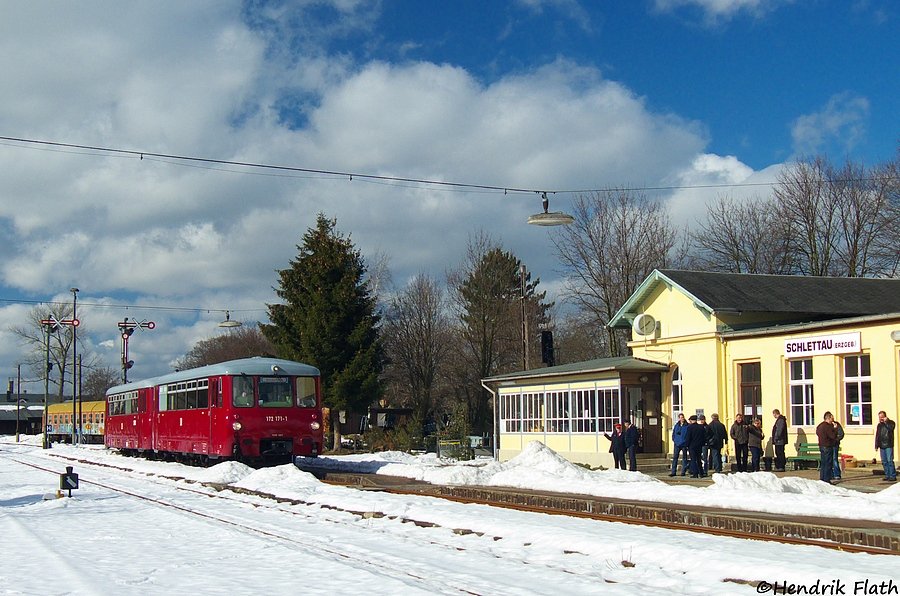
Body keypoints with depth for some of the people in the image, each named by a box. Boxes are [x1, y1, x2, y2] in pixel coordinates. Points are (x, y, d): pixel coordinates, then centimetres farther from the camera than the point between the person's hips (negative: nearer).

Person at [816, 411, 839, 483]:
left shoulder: (820, 425, 12)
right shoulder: (827, 426, -17)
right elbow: (833, 436, -20)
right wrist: (835, 429, -6)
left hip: (821, 446, 9)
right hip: (827, 447, -9)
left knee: (823, 463, 13)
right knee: (828, 464, -5)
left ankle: (822, 479, 17)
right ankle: (827, 480, -5)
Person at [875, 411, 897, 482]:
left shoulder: (891, 423, 1)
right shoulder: (879, 425, 15)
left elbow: (891, 428, -22)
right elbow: (877, 436, 18)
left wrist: (886, 422, -16)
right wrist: (876, 446, 15)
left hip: (889, 446, -6)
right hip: (882, 446, 6)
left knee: (890, 461, -11)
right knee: (884, 462, 5)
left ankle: (893, 476, -8)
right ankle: (887, 476, 11)